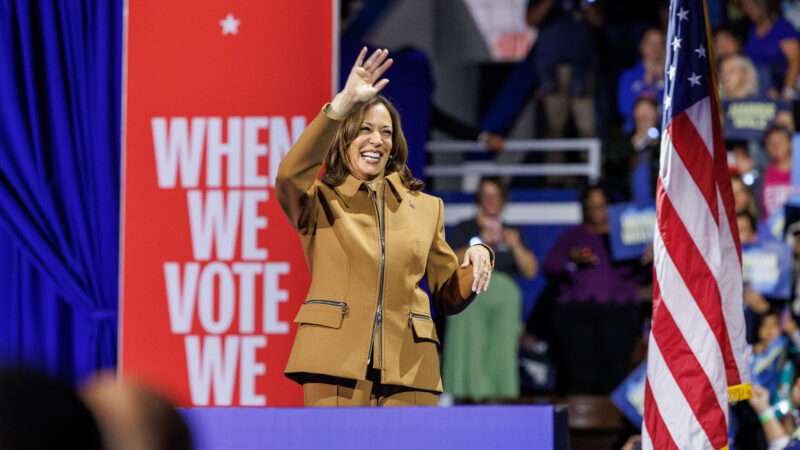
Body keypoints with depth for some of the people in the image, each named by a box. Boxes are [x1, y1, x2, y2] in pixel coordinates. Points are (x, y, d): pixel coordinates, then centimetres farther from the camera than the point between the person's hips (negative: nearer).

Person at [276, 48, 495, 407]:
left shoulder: (427, 207, 19)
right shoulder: (321, 201, 10)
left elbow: (450, 297, 21)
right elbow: (290, 174, -15)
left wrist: (477, 259, -1)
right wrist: (343, 104, -21)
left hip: (408, 368, 3)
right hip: (337, 364, -3)